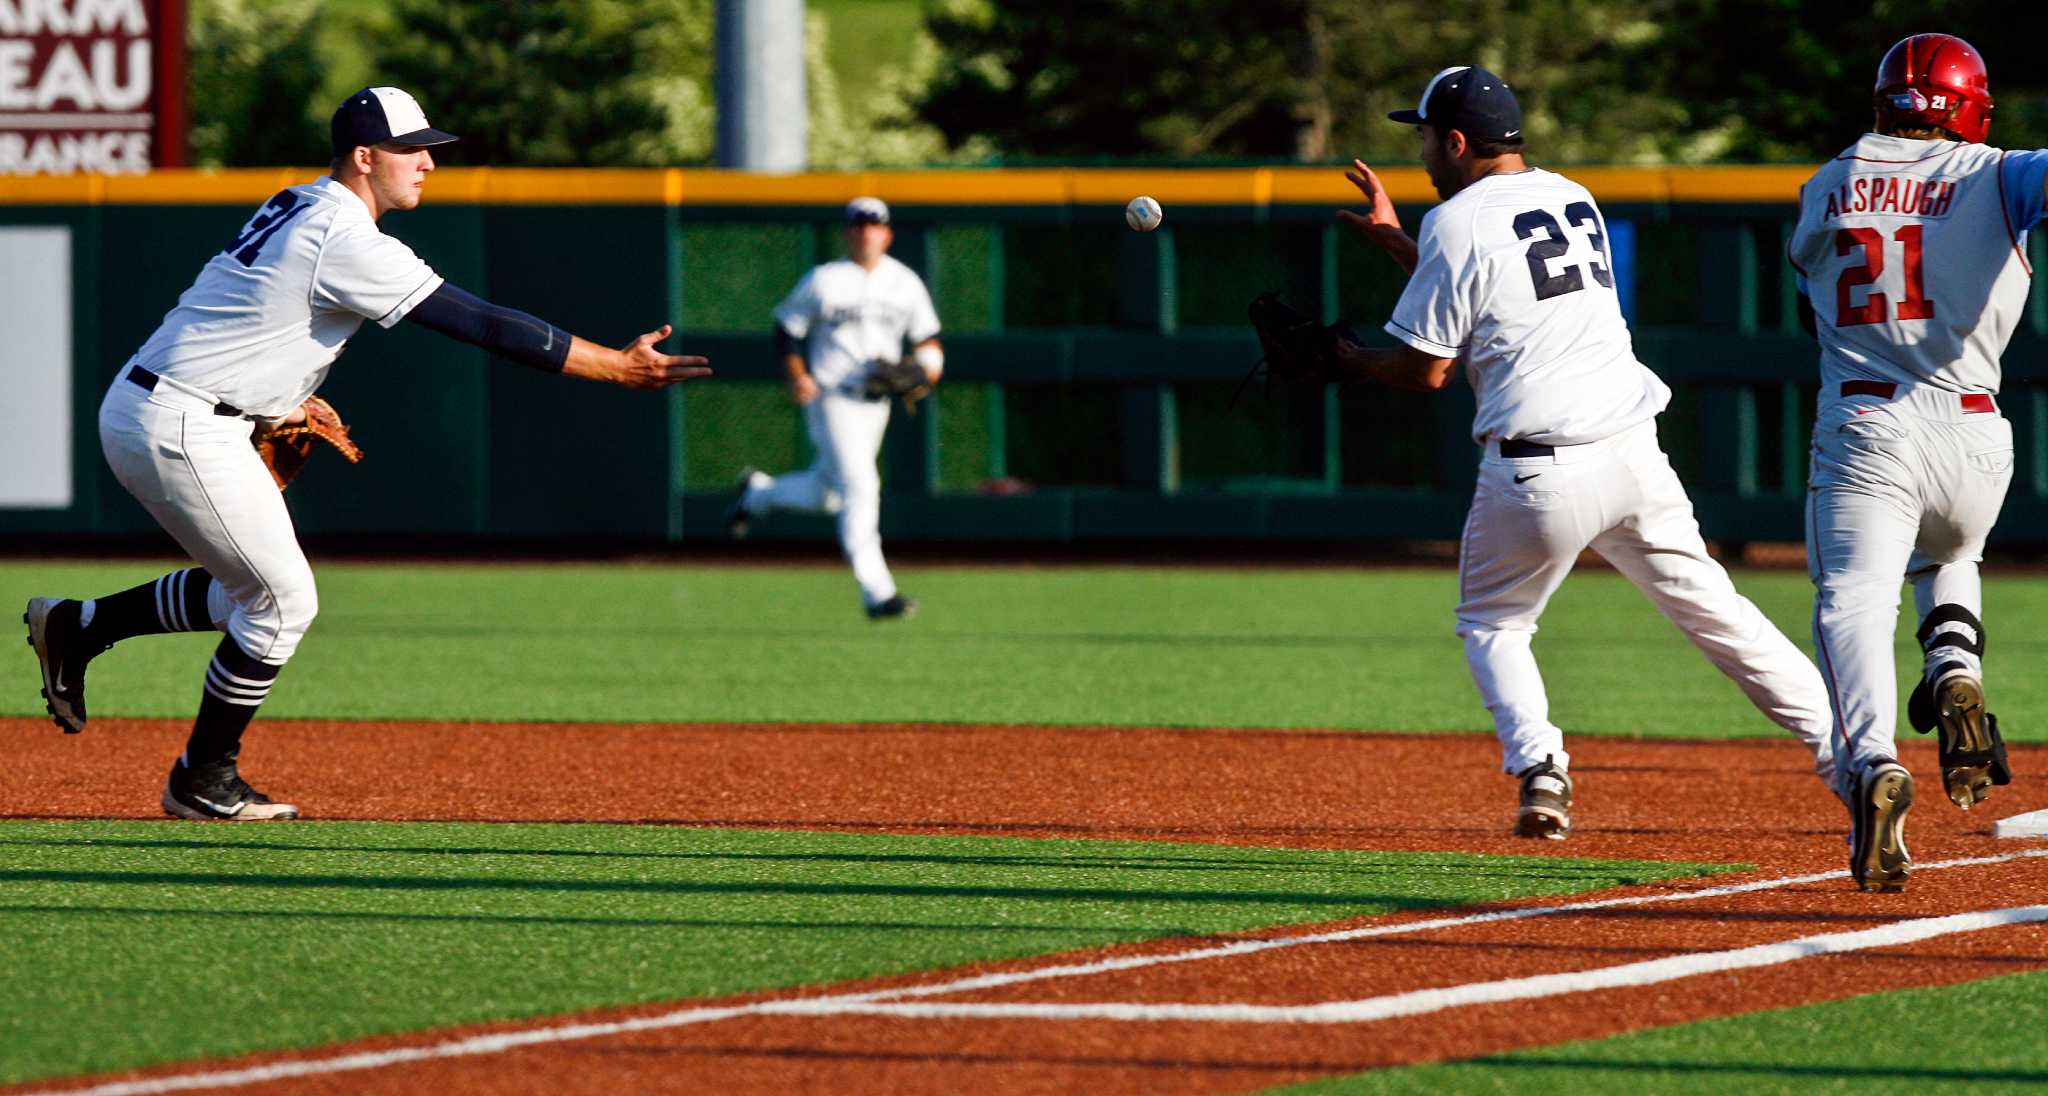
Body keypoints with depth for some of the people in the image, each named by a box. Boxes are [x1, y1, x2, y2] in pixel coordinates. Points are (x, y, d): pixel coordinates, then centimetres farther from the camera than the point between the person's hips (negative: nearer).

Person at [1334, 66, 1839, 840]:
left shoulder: (1459, 222, -6)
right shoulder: (1573, 199, 16)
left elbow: (1428, 369, -4)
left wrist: (1350, 360, 13)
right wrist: (1392, 240, 31)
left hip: (1539, 470, -5)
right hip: (1634, 452, 5)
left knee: (1490, 622, 15)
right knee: (1709, 605, 14)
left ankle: (1538, 764, -7)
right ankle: (1837, 741, 6)